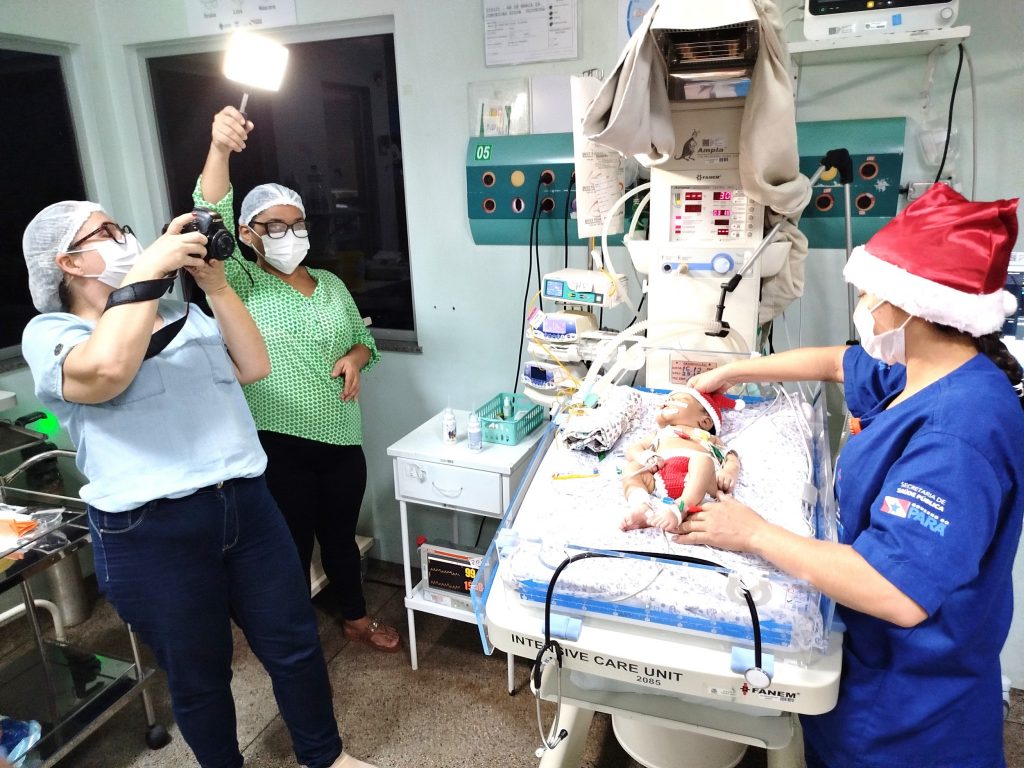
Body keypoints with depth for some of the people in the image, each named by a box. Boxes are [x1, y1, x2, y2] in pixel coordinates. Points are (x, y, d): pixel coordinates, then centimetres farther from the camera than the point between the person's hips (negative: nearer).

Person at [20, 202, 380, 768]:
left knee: (295, 646, 15)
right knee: (199, 677, 14)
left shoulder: (181, 314, 17)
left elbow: (253, 366, 6)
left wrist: (215, 283, 1)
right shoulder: (49, 334, -1)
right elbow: (107, 369, -25)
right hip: (151, 533, -5)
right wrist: (149, 267, -18)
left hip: (246, 505, 5)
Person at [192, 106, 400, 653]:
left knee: (341, 535, 21)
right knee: (292, 547, 10)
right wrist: (219, 149, -37)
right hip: (278, 446, -5)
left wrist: (355, 358, -5)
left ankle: (356, 618, 43)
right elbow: (213, 218, -22)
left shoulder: (330, 283, 10)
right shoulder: (241, 286, -6)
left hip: (341, 439, 5)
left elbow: (364, 337, 18)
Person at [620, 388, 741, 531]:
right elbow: (632, 449, 28)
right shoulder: (658, 434, 42)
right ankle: (641, 506, -44)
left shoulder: (709, 438, 39)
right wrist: (646, 458, 2)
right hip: (660, 476, 2)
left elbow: (732, 457, 25)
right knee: (633, 467, -18)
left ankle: (679, 509, -50)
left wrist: (729, 472, -1)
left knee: (702, 460, -30)